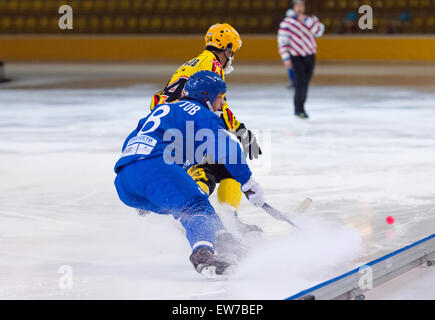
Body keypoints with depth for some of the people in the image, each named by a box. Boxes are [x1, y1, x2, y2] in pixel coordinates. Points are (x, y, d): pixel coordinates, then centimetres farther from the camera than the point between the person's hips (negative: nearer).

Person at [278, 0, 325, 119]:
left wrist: (306, 20, -22)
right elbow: (282, 41, -8)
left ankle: (300, 107, 23)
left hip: (310, 56, 5)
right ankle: (299, 109, -7)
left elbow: (319, 32, -13)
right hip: (297, 57, -5)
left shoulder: (310, 20, 5)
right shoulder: (287, 22, -7)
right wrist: (286, 58, -15)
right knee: (300, 82, -14)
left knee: (305, 83, 10)